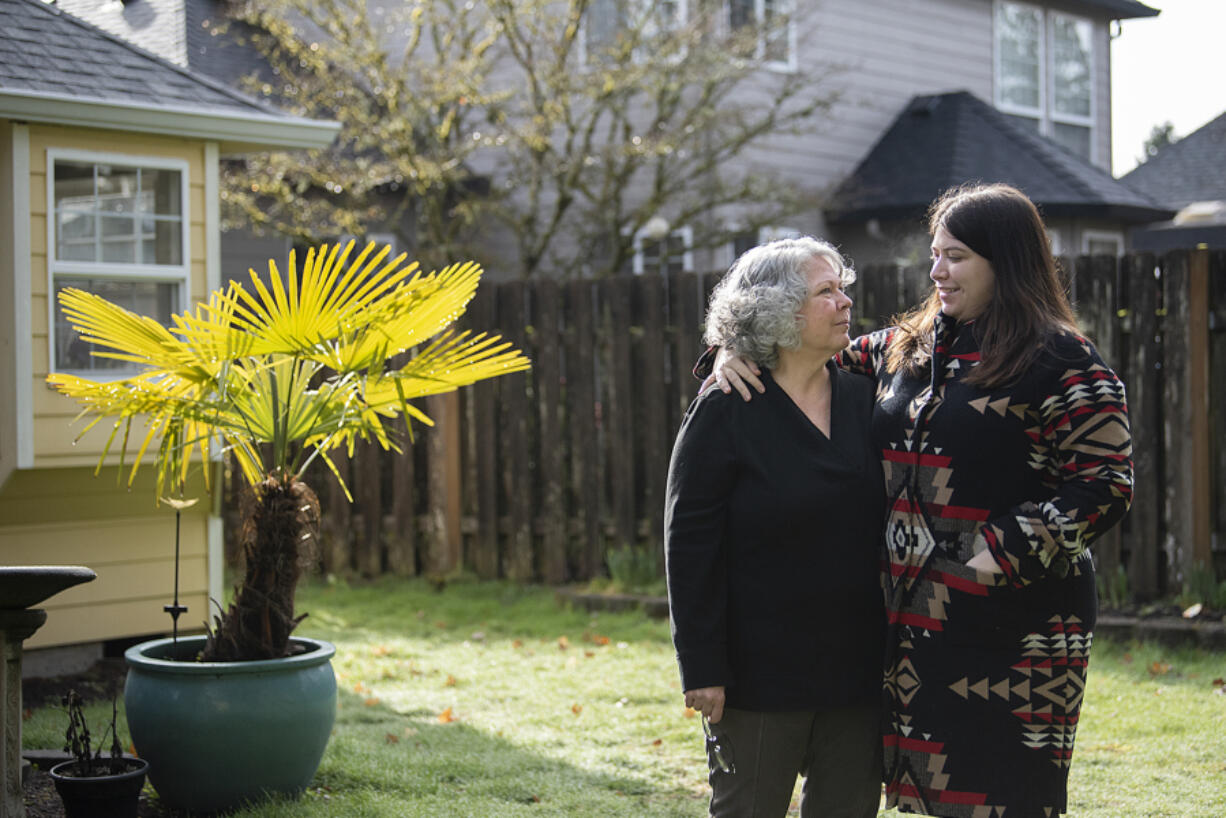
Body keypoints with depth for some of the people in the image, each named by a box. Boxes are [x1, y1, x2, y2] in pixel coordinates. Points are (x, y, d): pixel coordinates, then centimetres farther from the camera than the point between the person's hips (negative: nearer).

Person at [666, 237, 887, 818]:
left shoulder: (862, 398, 6)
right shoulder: (725, 411, -9)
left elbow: (886, 520, 11)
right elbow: (690, 546, -10)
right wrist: (701, 667, -14)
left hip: (856, 666, 5)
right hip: (760, 671, -5)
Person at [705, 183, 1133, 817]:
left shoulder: (1062, 362, -8)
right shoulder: (906, 349, 12)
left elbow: (1105, 486, -12)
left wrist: (1007, 551, -19)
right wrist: (742, 354, 4)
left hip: (1013, 627, -6)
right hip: (914, 616, 7)